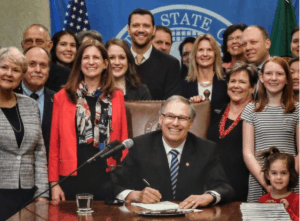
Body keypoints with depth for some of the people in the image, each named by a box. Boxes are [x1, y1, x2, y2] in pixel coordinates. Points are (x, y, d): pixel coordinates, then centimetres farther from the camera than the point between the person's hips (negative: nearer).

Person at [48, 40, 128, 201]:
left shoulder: (116, 97, 9)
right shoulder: (63, 97, 6)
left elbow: (123, 140, 8)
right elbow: (54, 142, 5)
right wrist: (54, 183, -1)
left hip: (107, 177, 1)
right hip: (72, 177, 0)